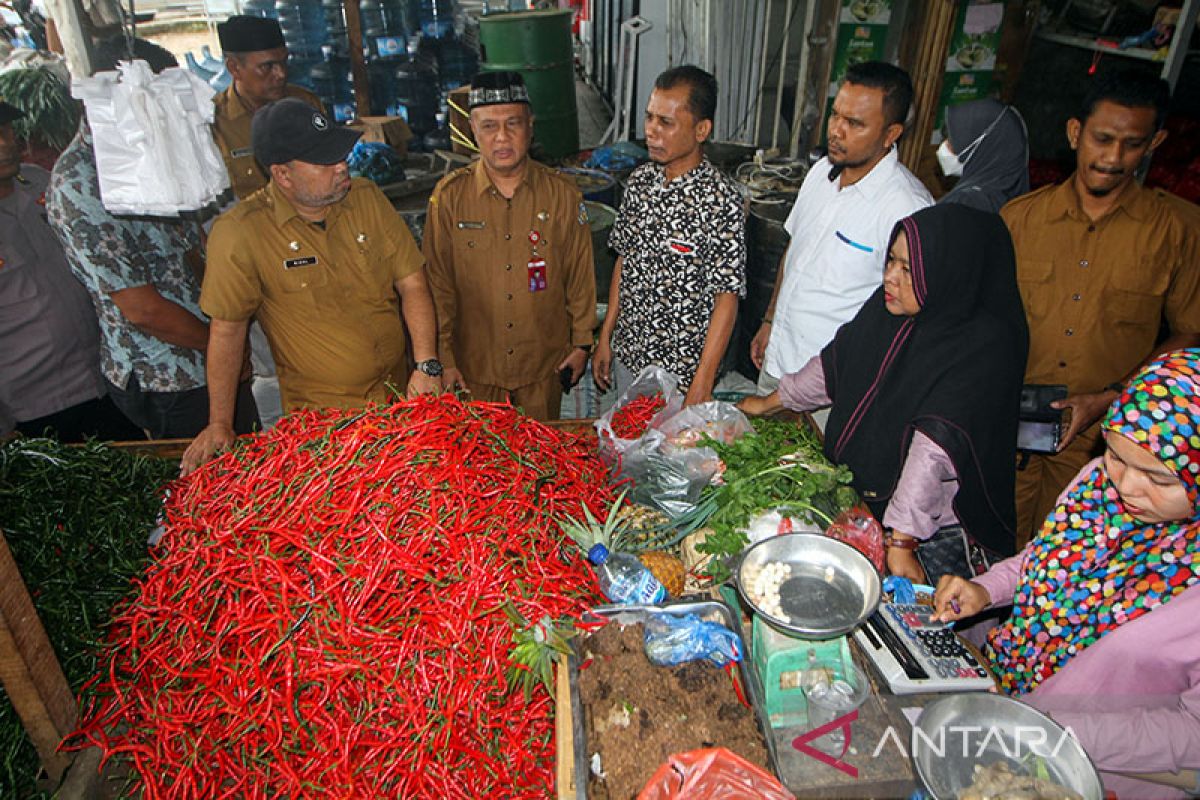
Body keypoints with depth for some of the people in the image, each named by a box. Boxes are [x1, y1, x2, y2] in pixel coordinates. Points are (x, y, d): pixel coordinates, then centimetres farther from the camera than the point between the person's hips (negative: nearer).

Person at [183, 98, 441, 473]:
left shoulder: (367, 197, -4)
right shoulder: (239, 232, -16)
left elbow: (412, 284, -4)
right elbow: (227, 329, -8)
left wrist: (427, 365, -14)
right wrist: (220, 424, -6)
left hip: (399, 392, 4)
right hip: (319, 412, -3)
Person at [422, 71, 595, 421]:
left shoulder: (562, 194, -5)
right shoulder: (449, 196, -7)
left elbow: (580, 274, 2)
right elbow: (438, 284, -3)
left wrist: (582, 342, 4)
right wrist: (443, 357, -3)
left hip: (545, 365, 1)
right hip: (475, 367, 0)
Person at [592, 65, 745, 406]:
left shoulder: (721, 201, -20)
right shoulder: (640, 180, -1)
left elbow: (726, 299, -19)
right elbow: (624, 261, 7)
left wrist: (702, 385, -21)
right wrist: (605, 337, 8)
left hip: (681, 369, -6)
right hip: (627, 352, 6)